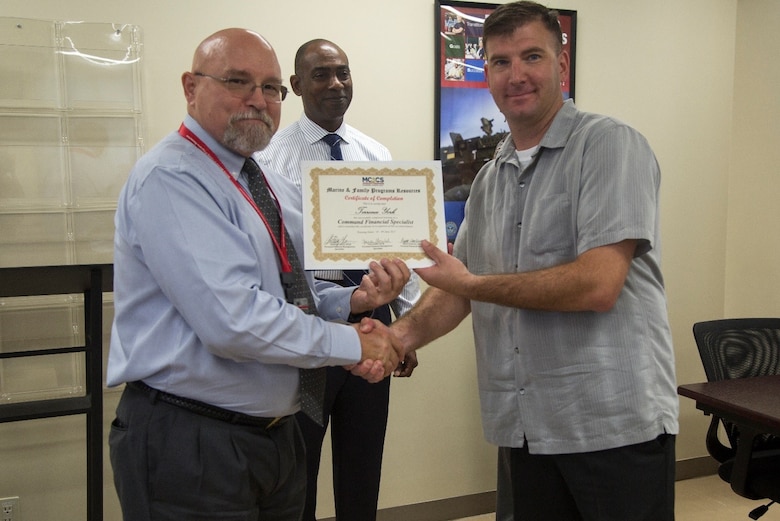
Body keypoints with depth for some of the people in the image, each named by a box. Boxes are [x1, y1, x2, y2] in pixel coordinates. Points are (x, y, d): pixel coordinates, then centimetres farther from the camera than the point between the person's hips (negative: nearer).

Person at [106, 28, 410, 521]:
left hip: (277, 435, 8)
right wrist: (351, 344, -17)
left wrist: (354, 301, -7)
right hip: (191, 444, -8)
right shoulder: (170, 179, -17)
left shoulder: (278, 188, 11)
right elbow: (233, 319, -27)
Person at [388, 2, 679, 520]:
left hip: (614, 422, -6)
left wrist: (473, 285, -11)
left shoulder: (609, 145, -9)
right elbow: (459, 286, 14)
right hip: (527, 424, 6)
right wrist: (399, 335, -6)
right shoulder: (489, 178, 12)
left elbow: (598, 284, -20)